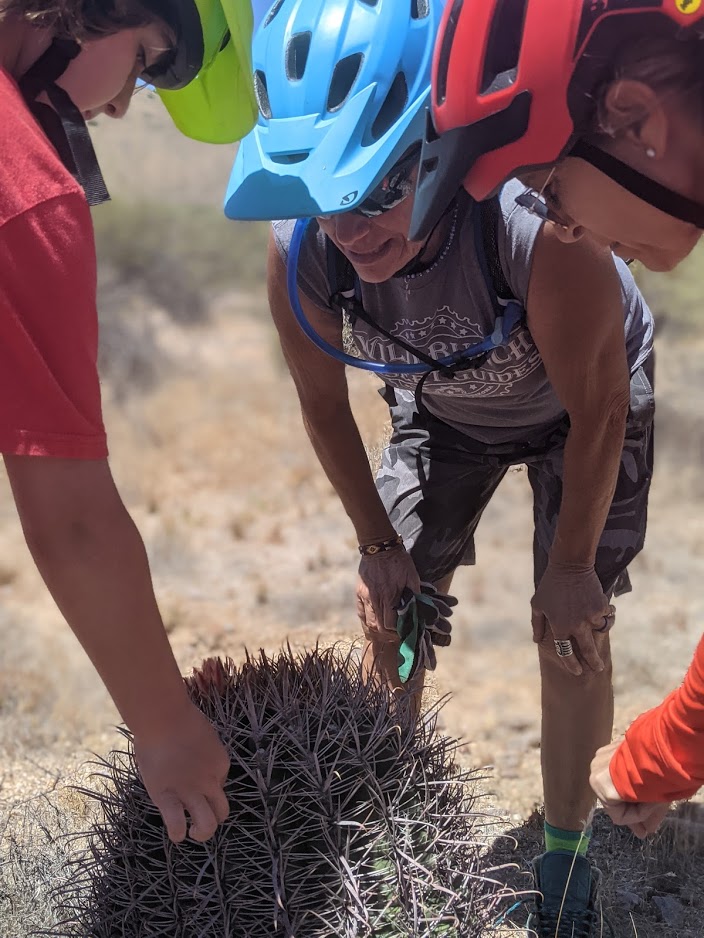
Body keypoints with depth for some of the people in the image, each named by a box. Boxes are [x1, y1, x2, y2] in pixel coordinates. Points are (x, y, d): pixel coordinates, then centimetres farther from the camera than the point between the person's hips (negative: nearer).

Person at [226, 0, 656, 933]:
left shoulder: (541, 224, -45)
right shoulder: (301, 252, -32)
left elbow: (596, 411, -28)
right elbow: (324, 403, -11)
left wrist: (572, 567, -17)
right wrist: (378, 545, -4)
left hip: (579, 403, -3)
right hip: (444, 407, 3)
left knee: (570, 631, -6)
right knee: (392, 614, 1)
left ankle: (566, 852, 18)